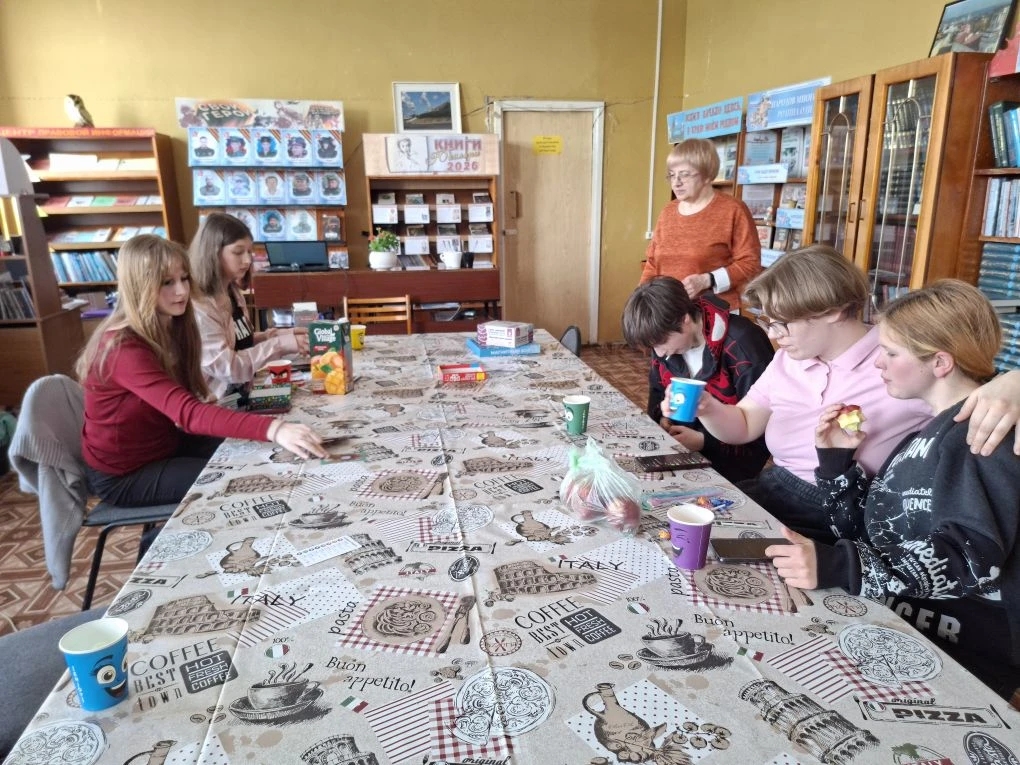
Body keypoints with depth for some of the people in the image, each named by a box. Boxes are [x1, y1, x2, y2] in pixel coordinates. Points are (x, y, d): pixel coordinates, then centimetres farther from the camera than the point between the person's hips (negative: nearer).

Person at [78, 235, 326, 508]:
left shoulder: (171, 327, -1)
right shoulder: (123, 349, -30)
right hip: (124, 474, -8)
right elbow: (187, 412, -44)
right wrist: (273, 429, -56)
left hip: (164, 444, 8)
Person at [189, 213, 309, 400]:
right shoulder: (198, 307, -20)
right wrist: (280, 344, -22)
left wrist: (276, 334, 0)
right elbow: (227, 367, -22)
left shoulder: (232, 293, 8)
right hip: (217, 404, -8)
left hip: (242, 394, 8)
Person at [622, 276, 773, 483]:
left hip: (731, 455, -7)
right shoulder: (669, 336, -2)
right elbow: (658, 389, 14)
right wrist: (662, 417, -7)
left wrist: (705, 441, -25)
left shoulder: (742, 347, -26)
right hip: (683, 437, 7)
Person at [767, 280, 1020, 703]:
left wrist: (835, 567, -38)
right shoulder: (931, 431, 15)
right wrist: (836, 458, 0)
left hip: (959, 657, -7)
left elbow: (970, 559, -28)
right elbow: (870, 531, 13)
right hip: (897, 624, 7)